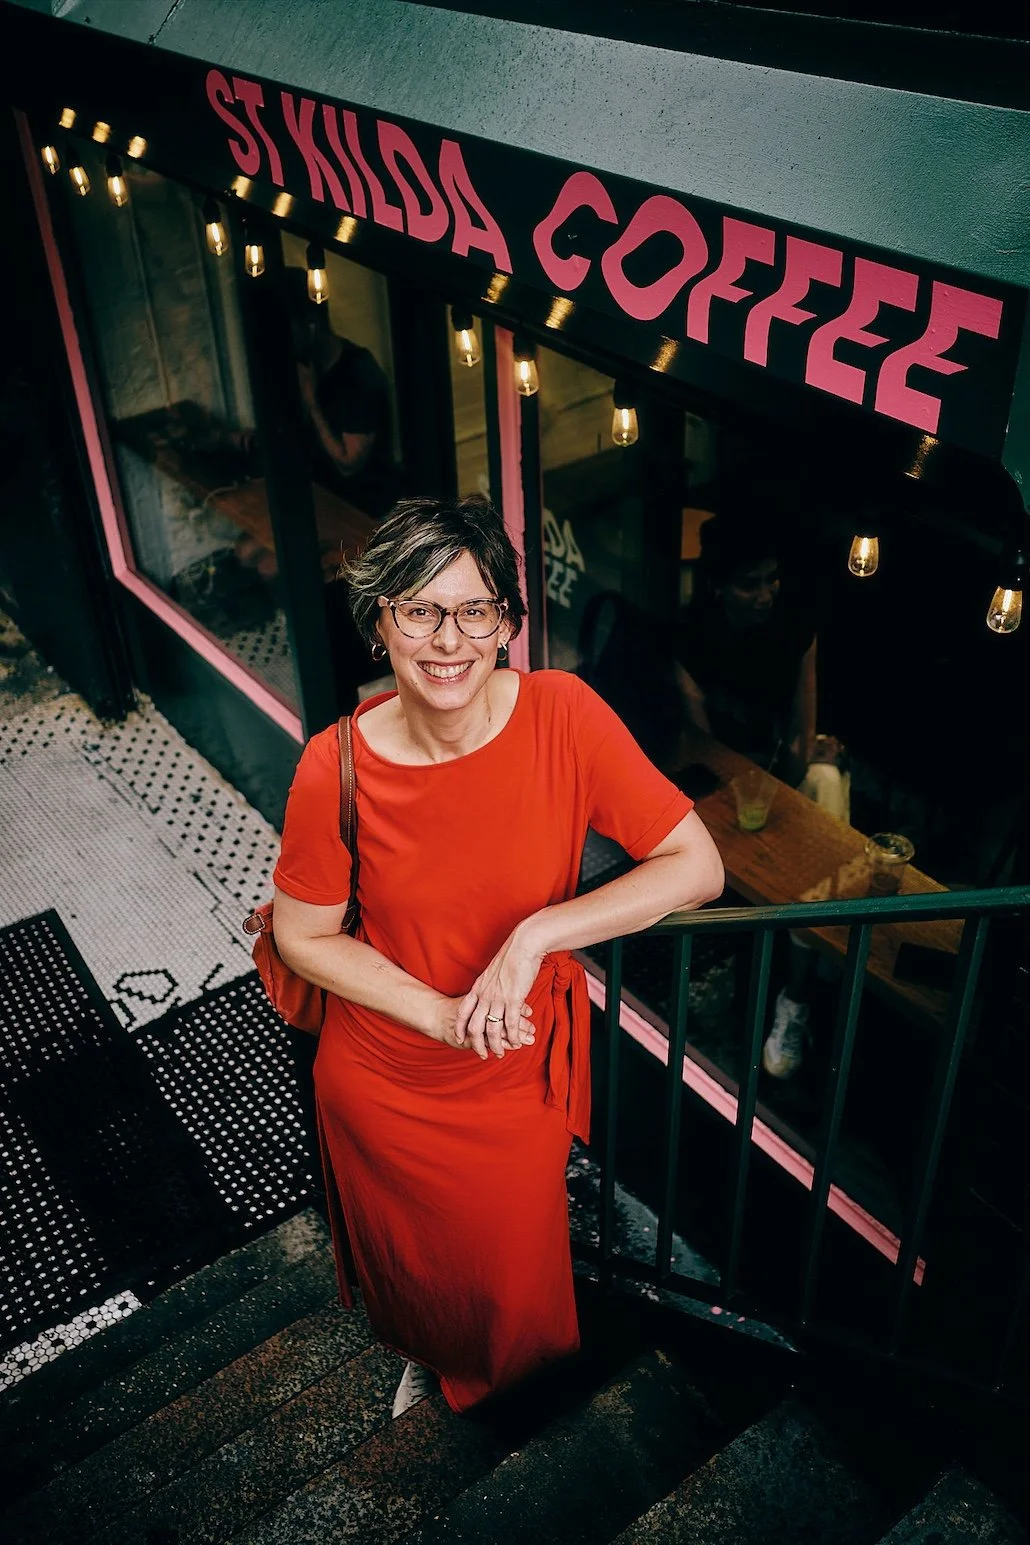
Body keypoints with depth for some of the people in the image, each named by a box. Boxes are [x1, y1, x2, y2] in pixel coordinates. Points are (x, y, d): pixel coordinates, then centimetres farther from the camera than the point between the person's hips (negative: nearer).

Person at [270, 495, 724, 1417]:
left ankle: (503, 1377, 62)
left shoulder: (564, 717, -24)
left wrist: (536, 933, -29)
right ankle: (427, 1356, 65)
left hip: (523, 1073, 0)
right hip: (384, 1080, 0)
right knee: (410, 1255, 28)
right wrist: (441, 1015, -21)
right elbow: (305, 937, -10)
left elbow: (698, 866, -21)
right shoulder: (338, 768, -23)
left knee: (515, 1269, 24)